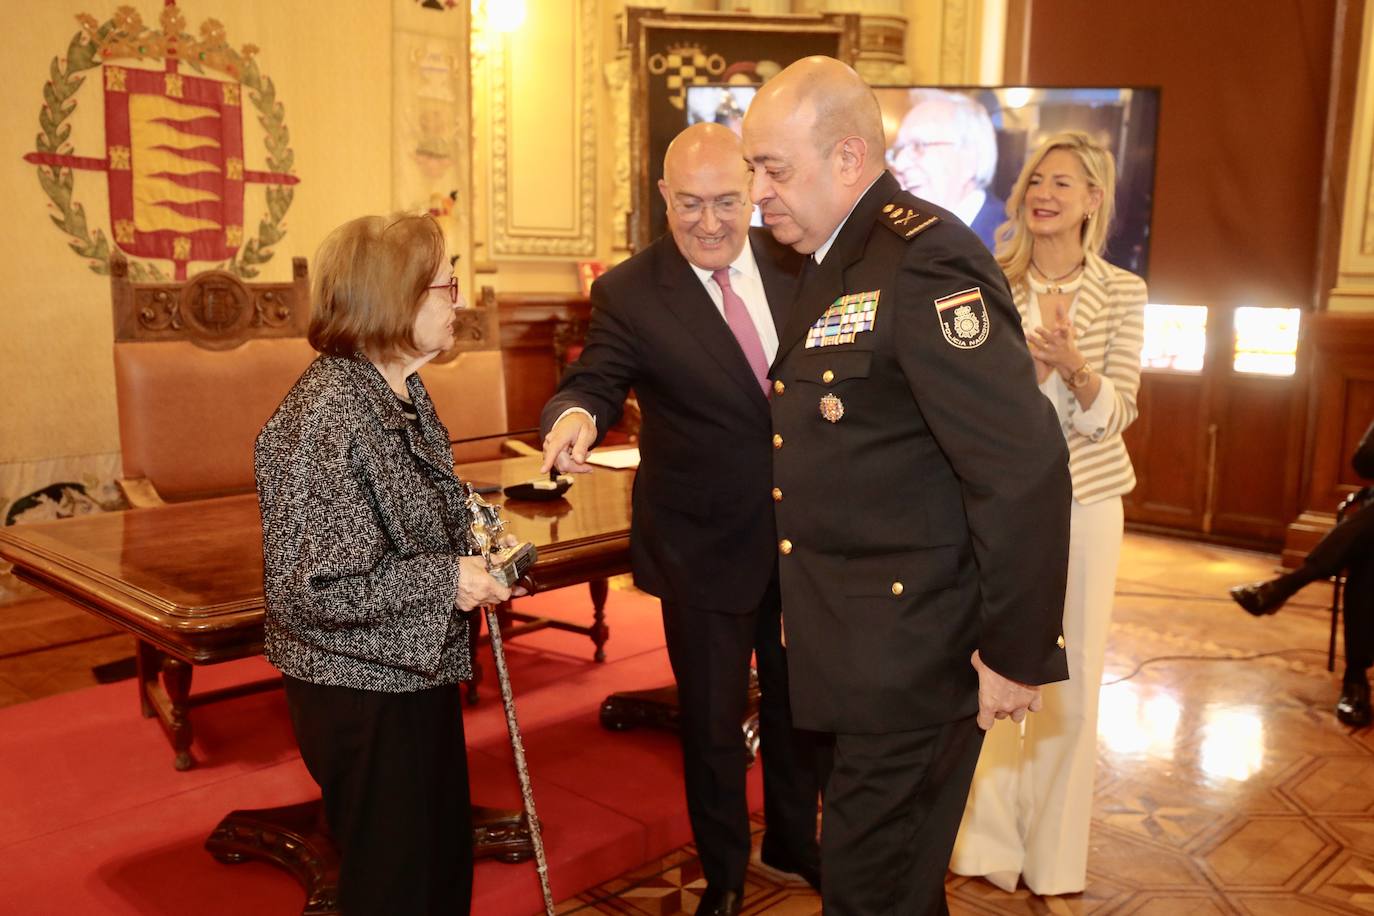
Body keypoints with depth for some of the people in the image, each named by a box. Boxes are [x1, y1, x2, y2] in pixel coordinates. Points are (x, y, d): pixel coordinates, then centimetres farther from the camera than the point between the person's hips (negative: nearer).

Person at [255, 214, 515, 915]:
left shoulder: (406, 393, 5)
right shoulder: (324, 413, -24)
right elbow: (304, 588, -26)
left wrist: (475, 559, 3)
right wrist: (443, 580, -23)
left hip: (421, 673, 9)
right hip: (362, 693, -9)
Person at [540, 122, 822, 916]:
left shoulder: (795, 261, -1)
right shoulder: (628, 292, -13)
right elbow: (598, 380, -21)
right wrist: (576, 415, -44)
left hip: (805, 532, 4)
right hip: (705, 548, -4)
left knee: (797, 702, 22)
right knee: (713, 722, 13)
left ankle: (794, 839, 48)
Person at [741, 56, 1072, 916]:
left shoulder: (925, 261, -19)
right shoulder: (836, 262, 11)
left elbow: (1025, 469, -23)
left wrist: (1017, 654, -19)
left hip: (913, 649, -9)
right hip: (860, 646, 9)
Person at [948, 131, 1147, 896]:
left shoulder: (1121, 292, -2)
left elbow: (1116, 416, -9)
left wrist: (1073, 366, -27)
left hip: (1083, 502, -1)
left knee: (1072, 677, 7)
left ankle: (1055, 853, 24)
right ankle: (991, 837, 23)